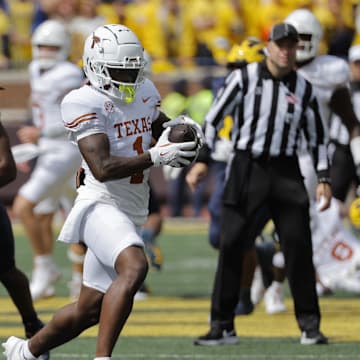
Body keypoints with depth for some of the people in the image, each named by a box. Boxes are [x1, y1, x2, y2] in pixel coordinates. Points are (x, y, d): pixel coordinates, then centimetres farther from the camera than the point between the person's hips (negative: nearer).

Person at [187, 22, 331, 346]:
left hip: (286, 172, 2)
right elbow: (215, 116, -2)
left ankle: (309, 325, 6)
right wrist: (202, 160, -9)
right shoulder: (244, 77, -2)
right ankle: (222, 326, 2)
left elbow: (318, 137, 12)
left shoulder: (304, 89, 6)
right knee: (231, 244, -4)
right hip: (246, 167, -2)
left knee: (299, 244, -3)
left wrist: (323, 179, 5)